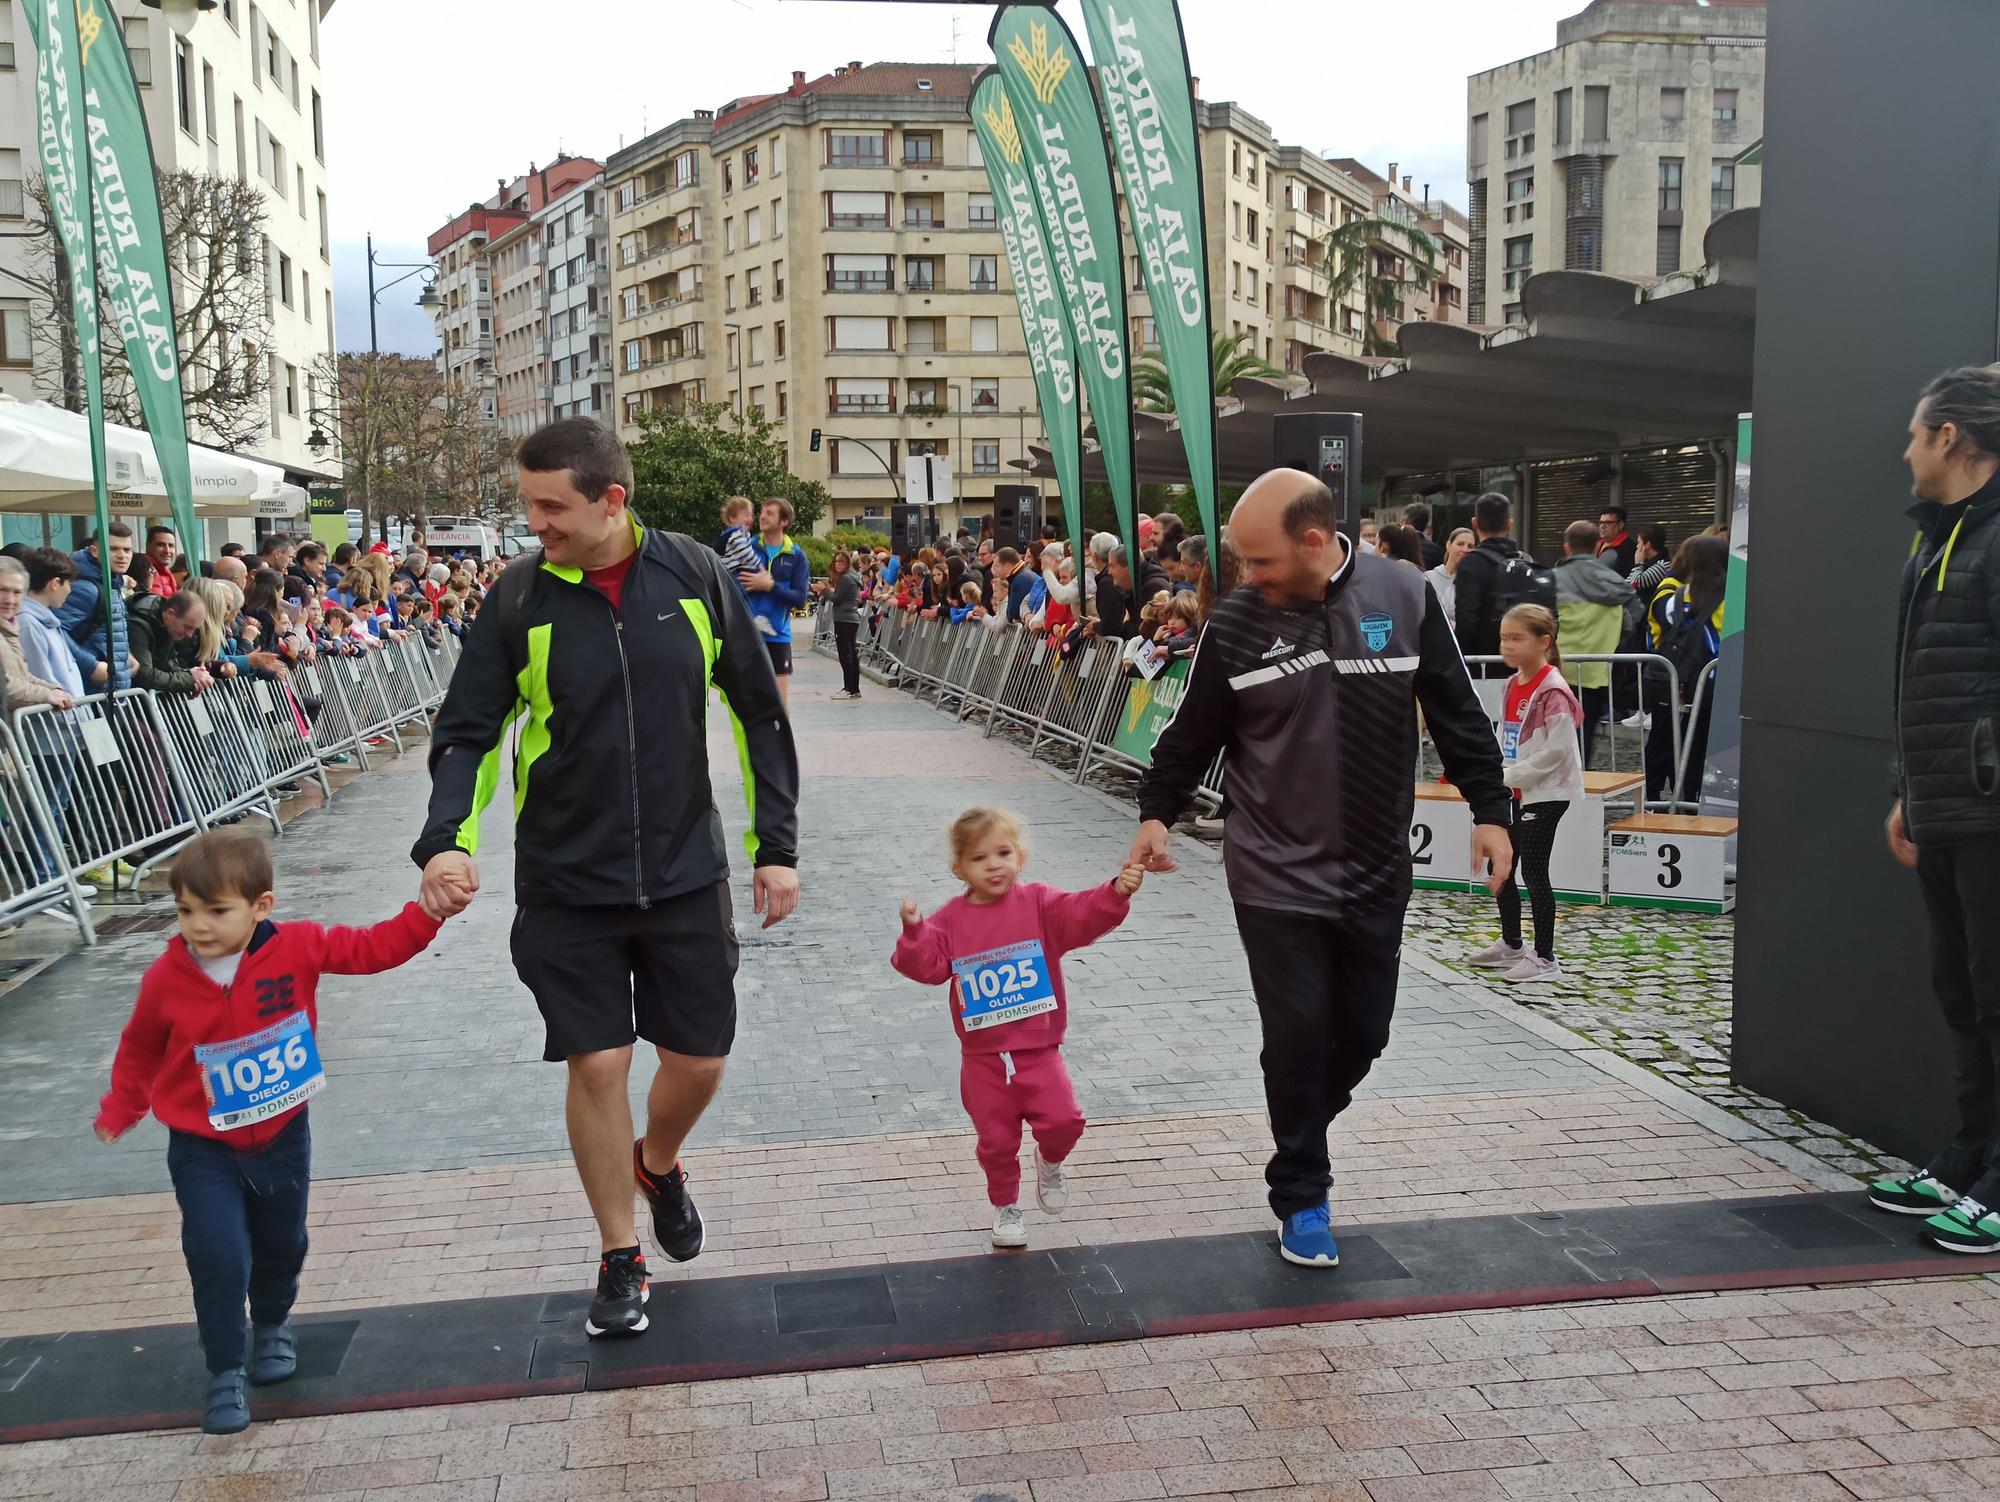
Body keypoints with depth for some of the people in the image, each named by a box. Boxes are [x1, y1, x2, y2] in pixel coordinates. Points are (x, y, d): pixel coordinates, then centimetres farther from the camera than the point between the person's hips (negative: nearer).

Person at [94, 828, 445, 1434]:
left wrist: (427, 912, -20)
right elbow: (140, 1050, 2)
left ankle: (273, 1327, 48)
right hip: (203, 1150, -2)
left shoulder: (297, 948, -17)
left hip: (283, 1136, 2)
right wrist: (118, 1112, 4)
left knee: (282, 1247, 20)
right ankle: (226, 1375, 7)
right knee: (219, 1260, -11)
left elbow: (373, 948, -9)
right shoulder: (165, 978, -15)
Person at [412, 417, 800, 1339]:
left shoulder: (693, 576, -7)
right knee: (597, 1064, 2)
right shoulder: (519, 598, -8)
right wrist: (446, 839, -21)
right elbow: (469, 732, -3)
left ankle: (657, 1164, 43)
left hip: (685, 872, 1)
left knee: (699, 1059, 8)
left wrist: (777, 845, 0)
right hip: (566, 883, 0)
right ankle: (620, 1257, 24)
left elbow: (757, 712, 0)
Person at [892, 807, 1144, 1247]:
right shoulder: (950, 920, -2)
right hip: (984, 1058, 1)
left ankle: (1050, 1163, 19)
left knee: (1063, 1119, -15)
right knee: (997, 1140, 10)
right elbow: (928, 967, -9)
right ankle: (1006, 1207, 34)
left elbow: (1084, 915, -17)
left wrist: (1116, 893, -35)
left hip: (1039, 1050, -1)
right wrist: (914, 932, -27)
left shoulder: (1038, 904, -4)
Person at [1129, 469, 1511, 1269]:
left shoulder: (1405, 597, -6)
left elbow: (1457, 713, 2)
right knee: (1298, 1034, -1)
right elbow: (1195, 731, 5)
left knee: (1362, 1033, 12)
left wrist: (1489, 809, 0)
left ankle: (1300, 1135, 41)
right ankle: (1301, 1196, 19)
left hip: (1377, 875, 2)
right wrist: (1157, 811, -2)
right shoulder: (1236, 620, -6)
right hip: (1277, 878, -2)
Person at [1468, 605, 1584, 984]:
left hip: (1545, 793, -9)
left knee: (1533, 871, -4)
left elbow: (1557, 750, -22)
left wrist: (1508, 777, -19)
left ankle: (1545, 959, 7)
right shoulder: (1512, 685, 8)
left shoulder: (1553, 690, -18)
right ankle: (1511, 945, 32)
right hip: (1514, 793, 9)